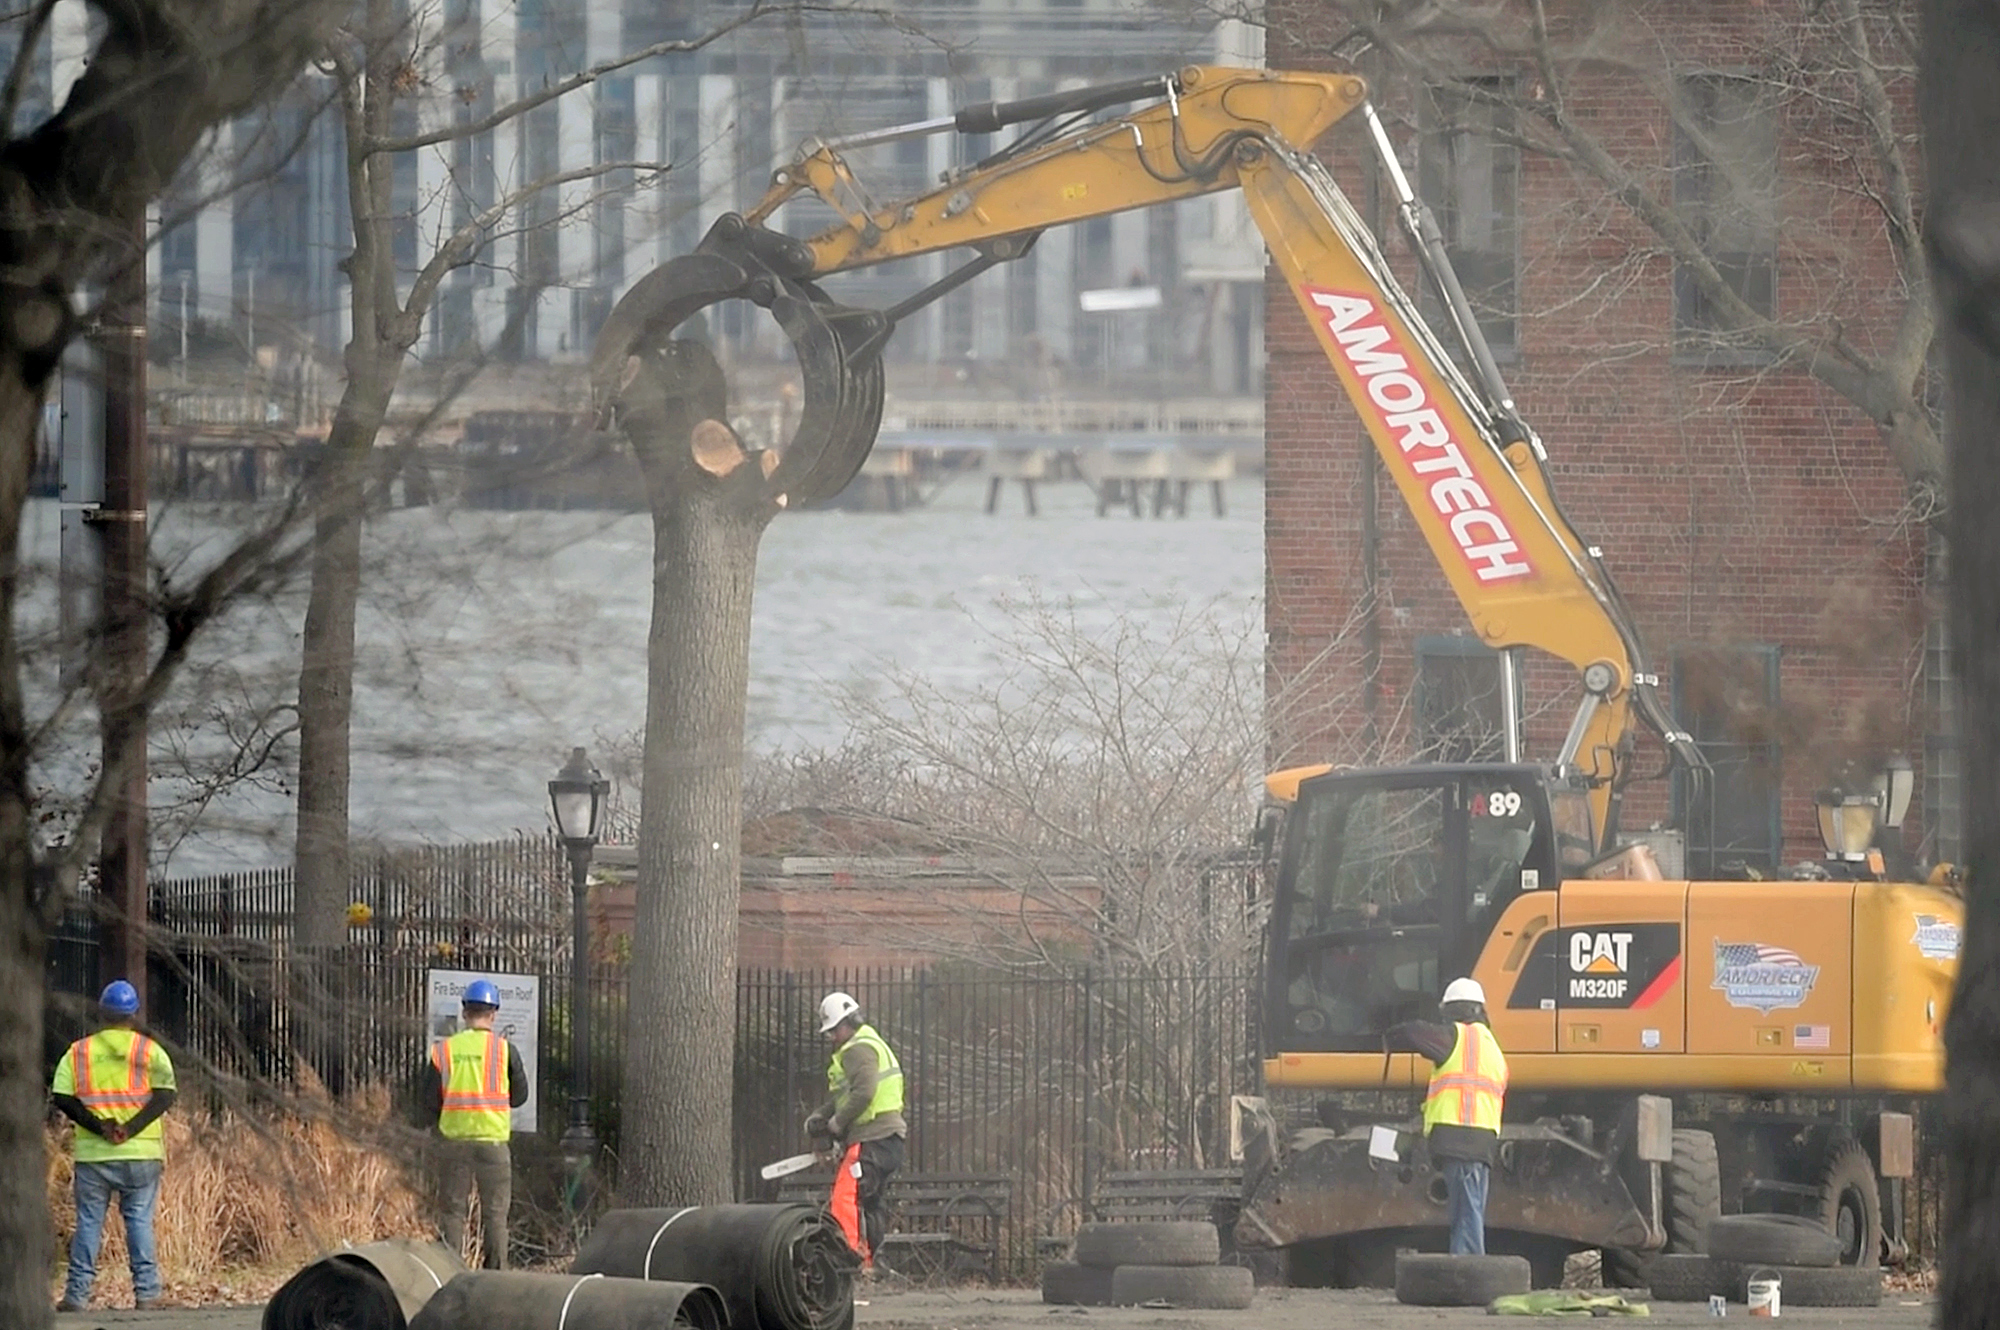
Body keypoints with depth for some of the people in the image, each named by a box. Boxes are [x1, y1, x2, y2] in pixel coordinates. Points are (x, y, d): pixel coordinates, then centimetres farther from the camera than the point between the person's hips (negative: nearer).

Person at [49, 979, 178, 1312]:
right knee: (140, 1220, 4)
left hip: (93, 1153, 1)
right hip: (140, 1153, -1)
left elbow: (62, 1098, -4)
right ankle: (146, 1293, 0)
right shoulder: (150, 1050, 1)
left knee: (88, 1222, 5)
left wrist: (99, 1126, -10)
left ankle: (77, 1294, 4)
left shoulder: (78, 1051, 5)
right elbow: (165, 1095, -10)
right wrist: (132, 1129, -15)